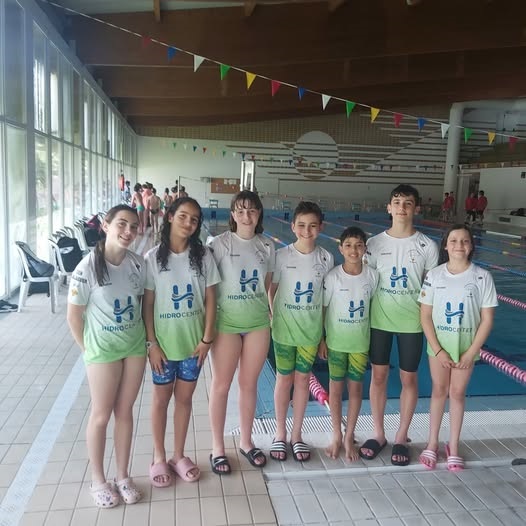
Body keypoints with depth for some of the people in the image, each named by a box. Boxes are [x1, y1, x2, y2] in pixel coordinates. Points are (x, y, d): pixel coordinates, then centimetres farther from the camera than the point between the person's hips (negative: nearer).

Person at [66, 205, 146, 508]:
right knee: (101, 415, 9)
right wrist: (87, 350, -4)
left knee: (125, 412, 14)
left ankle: (123, 476, 30)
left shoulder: (138, 264, -6)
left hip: (135, 345, 4)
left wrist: (147, 339, 4)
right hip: (103, 349, -3)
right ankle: (98, 480, 28)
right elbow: (74, 316, -10)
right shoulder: (88, 268, -18)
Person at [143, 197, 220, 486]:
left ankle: (179, 455, 32)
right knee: (161, 399, 13)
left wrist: (207, 338, -5)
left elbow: (210, 300, -1)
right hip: (163, 342, -1)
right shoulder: (153, 257, -9)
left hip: (193, 342, 2)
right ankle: (159, 457, 31)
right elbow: (147, 304, -6)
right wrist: (152, 343, -9)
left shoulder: (203, 256, -4)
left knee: (184, 398, 14)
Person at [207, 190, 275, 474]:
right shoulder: (219, 243, -9)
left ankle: (246, 441, 32)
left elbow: (268, 286, 11)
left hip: (258, 323, 3)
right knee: (221, 384, 8)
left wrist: (273, 318, 10)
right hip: (227, 322, -3)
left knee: (249, 383, 14)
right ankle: (217, 448, 24)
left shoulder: (266, 246, 3)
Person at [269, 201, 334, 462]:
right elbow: (270, 290, -1)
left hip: (311, 330, 2)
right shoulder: (281, 256, -10)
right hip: (284, 328, -1)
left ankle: (296, 435, 29)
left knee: (303, 379, 12)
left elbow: (328, 297, 2)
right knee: (284, 379, 10)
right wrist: (274, 318, -8)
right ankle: (280, 434, 28)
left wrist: (326, 331, 2)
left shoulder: (326, 258, -4)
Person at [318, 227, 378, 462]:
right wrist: (321, 340, -6)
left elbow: (373, 305, 5)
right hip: (336, 341, -1)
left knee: (355, 387, 9)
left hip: (361, 341, 2)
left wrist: (374, 338, 5)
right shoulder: (332, 277, -13)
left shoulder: (372, 276, -7)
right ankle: (336, 436, 26)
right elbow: (321, 309, -6)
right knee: (336, 387, 9)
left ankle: (349, 437, 25)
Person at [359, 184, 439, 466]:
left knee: (408, 378, 9)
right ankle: (378, 434, 27)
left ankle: (401, 438, 27)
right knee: (378, 375, 10)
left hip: (412, 322, -1)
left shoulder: (427, 246, -5)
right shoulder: (375, 243, -2)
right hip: (379, 320, 1)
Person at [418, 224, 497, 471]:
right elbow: (425, 316, -5)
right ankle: (433, 443, 26)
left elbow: (487, 319, -6)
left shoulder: (482, 277, -10)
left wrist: (471, 352, -10)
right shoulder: (434, 275, -8)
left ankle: (453, 446, 26)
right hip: (439, 342, 1)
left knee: (457, 393, 9)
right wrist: (438, 350, -10)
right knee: (439, 391, 12)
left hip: (467, 344, 0)